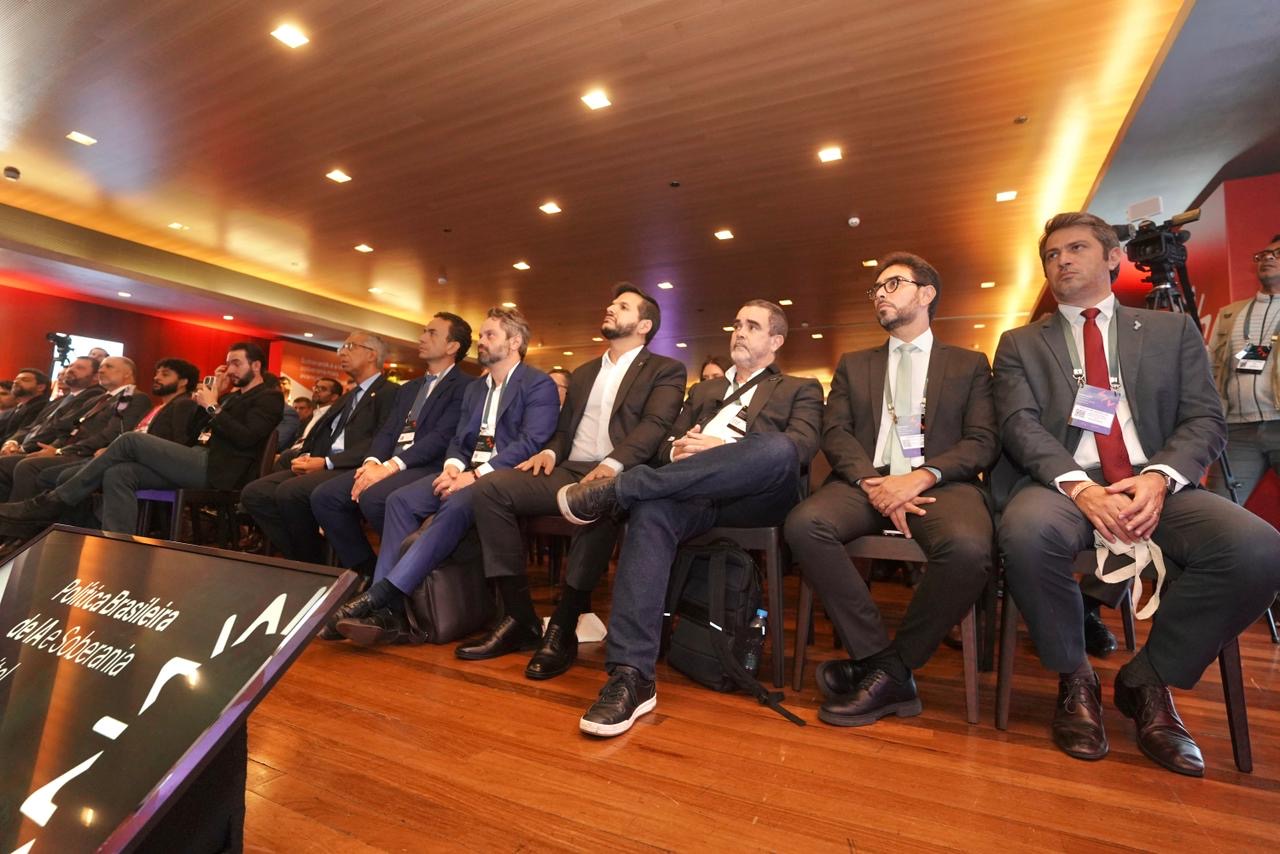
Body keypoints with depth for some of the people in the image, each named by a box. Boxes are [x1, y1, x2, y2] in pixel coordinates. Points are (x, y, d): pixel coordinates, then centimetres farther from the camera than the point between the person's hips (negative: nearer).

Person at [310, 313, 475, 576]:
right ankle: (366, 571, 3)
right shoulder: (408, 389, 26)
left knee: (374, 498, -33)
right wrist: (372, 462, -7)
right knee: (324, 496, -9)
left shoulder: (465, 386, -2)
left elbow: (442, 436, -14)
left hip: (430, 469, -8)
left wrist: (390, 466, -21)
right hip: (387, 465, 8)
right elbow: (387, 432, 15)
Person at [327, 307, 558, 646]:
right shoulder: (474, 389, 25)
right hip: (468, 472, 7)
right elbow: (458, 439, 19)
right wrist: (454, 465, -6)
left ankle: (382, 592, -32)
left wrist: (475, 475, -21)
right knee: (400, 499, -15)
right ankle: (388, 610, -19)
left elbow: (531, 442, -15)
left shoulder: (539, 385, -1)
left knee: (455, 506, -35)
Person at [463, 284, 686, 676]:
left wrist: (613, 463, -26)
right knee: (491, 488, -18)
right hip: (568, 472, 6)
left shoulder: (665, 370, 8)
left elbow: (655, 425, -9)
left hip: (616, 476, -5)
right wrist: (550, 451, 0)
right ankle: (520, 617, -14)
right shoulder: (583, 373, 28)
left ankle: (563, 626, -25)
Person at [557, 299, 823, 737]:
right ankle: (631, 676, -35)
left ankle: (615, 489, -33)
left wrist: (722, 448, -14)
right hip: (692, 492, 3)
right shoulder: (703, 390, 34)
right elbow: (667, 444, 22)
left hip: (756, 497, -2)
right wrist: (678, 450, -5)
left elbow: (800, 447, 0)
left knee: (777, 449, -37)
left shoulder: (801, 389, 22)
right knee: (650, 509, -33)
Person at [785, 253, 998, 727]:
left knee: (967, 547, -36)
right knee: (804, 524, -31)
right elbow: (834, 433, 9)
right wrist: (871, 481, -12)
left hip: (940, 483, -1)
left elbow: (983, 442, 5)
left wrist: (922, 476, -15)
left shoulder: (969, 364, 18)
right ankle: (877, 659, -18)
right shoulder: (853, 365, 22)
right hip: (866, 480, 2)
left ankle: (891, 668, -14)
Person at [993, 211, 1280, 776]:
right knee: (1026, 531, -36)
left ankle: (1148, 682, -3)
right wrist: (1079, 487, -19)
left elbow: (1205, 420, 8)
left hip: (1156, 484, 2)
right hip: (1065, 484, -2)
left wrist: (1159, 477, -14)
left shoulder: (1173, 331, 19)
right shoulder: (1021, 344, 14)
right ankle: (1075, 681, -8)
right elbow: (1020, 426, -1)